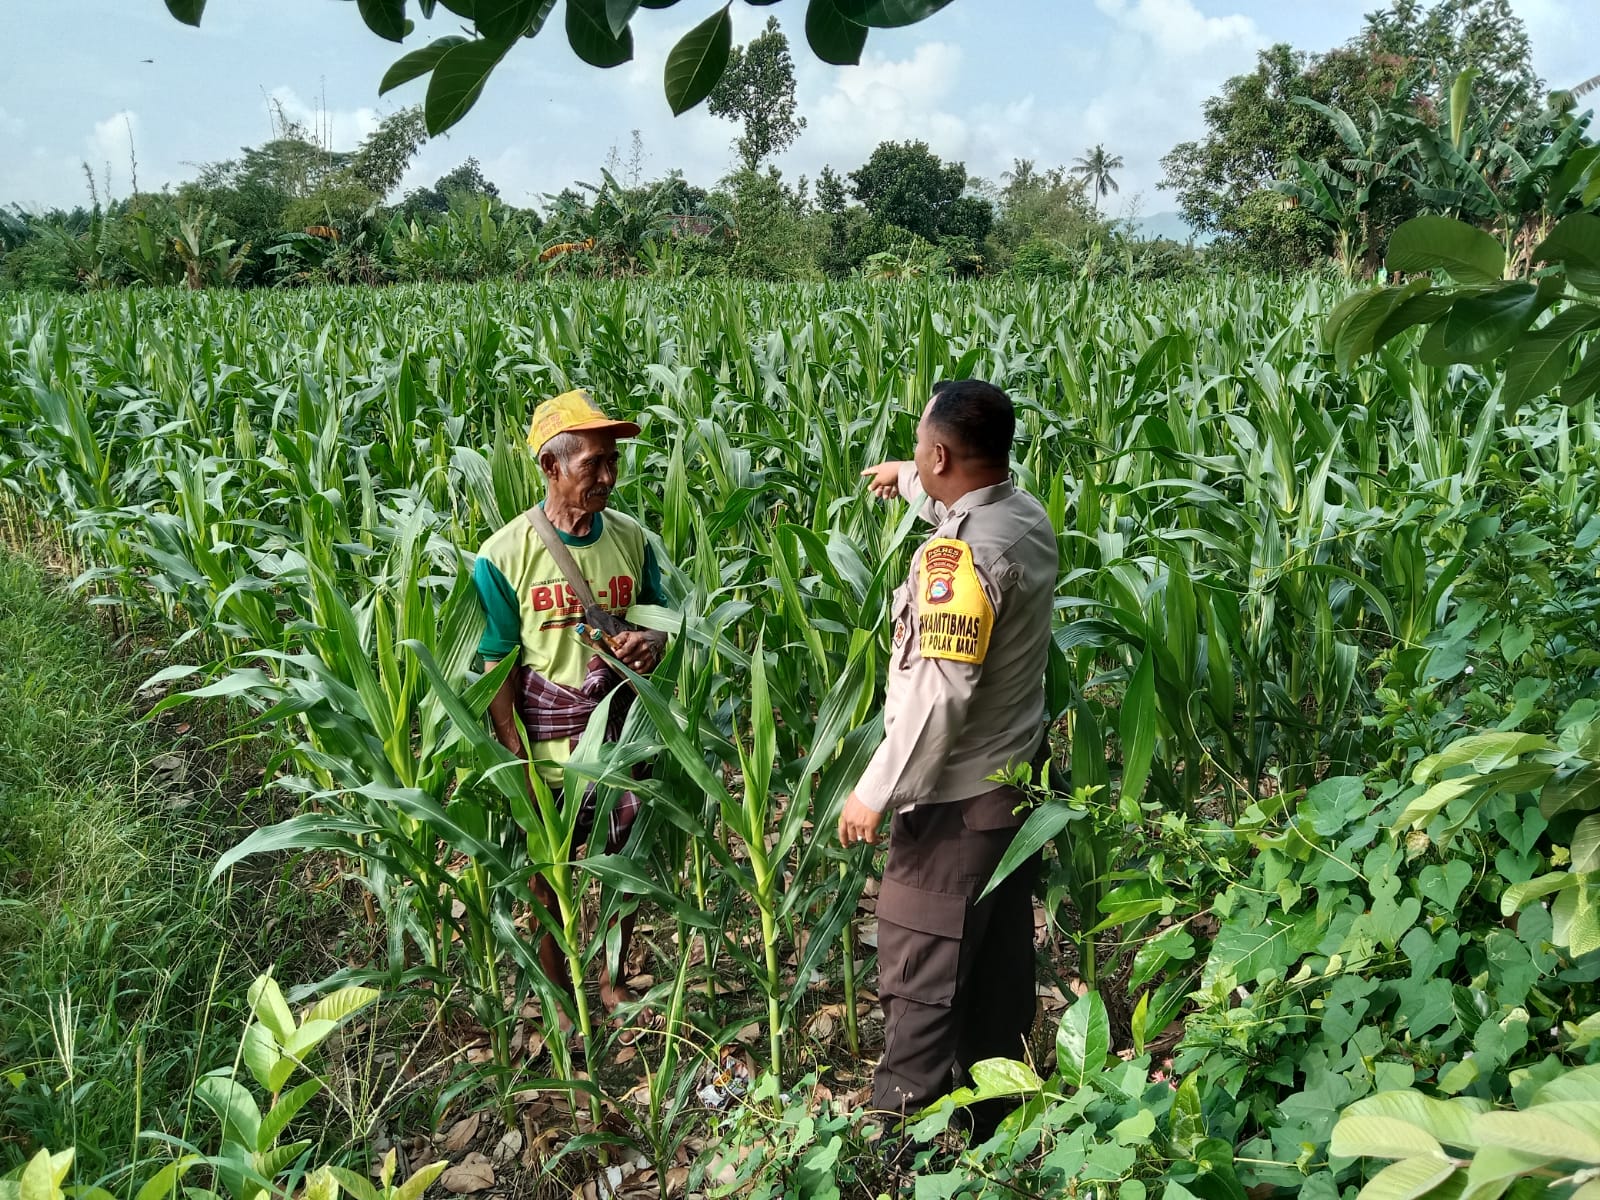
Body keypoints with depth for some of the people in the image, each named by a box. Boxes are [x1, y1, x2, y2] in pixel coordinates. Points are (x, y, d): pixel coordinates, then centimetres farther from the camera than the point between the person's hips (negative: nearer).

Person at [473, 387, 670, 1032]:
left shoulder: (630, 538, -5)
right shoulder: (504, 555, -15)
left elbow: (659, 616, 9)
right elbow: (498, 668, -11)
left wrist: (651, 640, -16)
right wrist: (518, 766, -14)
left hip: (622, 746, 3)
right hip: (546, 759, -3)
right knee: (548, 880, 15)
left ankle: (612, 979, 43)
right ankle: (558, 995, 38)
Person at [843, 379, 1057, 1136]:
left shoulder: (960, 553, -26)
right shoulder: (1027, 515, 1)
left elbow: (938, 695, -29)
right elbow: (967, 501, 27)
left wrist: (875, 793, -21)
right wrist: (905, 479, 43)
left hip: (955, 799, -9)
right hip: (1013, 782, 9)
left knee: (920, 984, 1)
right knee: (1000, 968, 20)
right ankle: (995, 1128, 35)